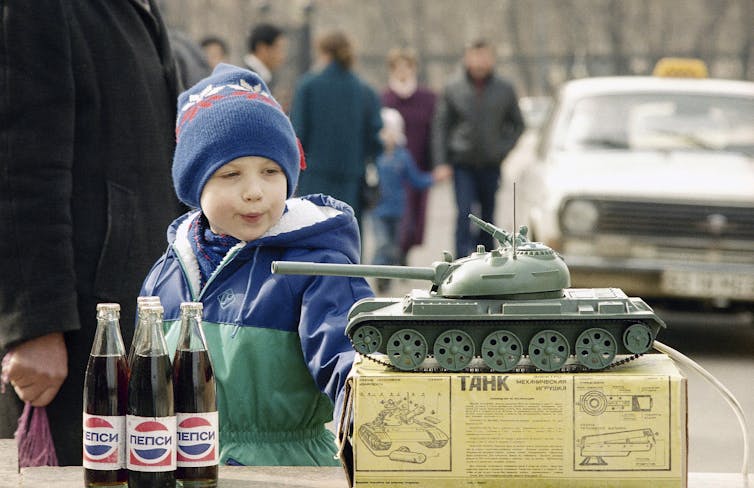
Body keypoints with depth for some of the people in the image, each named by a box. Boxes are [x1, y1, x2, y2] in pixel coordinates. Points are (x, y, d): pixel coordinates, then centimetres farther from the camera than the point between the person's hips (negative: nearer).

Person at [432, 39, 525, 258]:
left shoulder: (504, 89, 3)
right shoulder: (453, 89, -1)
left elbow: (517, 124, 14)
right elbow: (440, 127, 2)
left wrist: (502, 149, 1)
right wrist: (441, 163, -4)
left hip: (490, 165, 2)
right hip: (463, 164, -2)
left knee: (487, 216, 10)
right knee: (465, 214, -13)